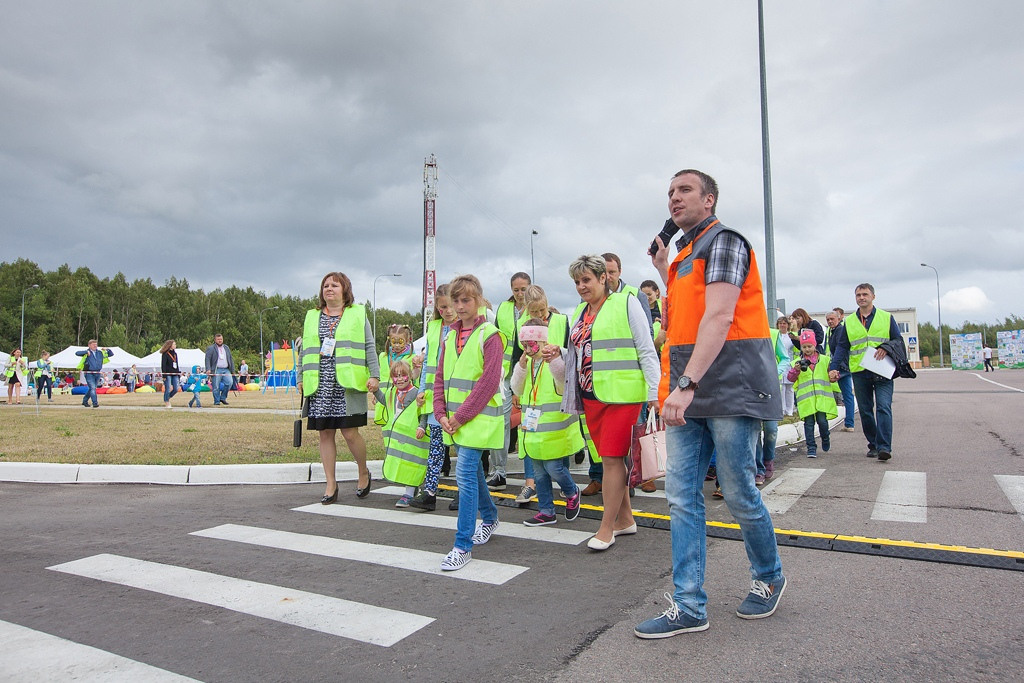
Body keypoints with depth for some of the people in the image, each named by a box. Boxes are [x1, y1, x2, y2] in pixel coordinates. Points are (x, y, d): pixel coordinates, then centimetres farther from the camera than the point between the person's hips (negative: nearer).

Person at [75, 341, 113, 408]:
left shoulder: (101, 353, 13)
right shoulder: (87, 353, 1)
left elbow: (111, 354, 20)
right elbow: (77, 353, -13)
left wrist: (107, 350, 2)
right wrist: (86, 352, -19)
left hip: (97, 374, 5)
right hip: (89, 374, -5)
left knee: (92, 388, 13)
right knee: (92, 388, -13)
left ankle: (85, 401, 29)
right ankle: (95, 403, -15)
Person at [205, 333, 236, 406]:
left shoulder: (226, 347, 20)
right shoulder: (211, 348, 4)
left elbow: (230, 360, 22)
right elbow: (207, 359, -5)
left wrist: (232, 371, 16)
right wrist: (208, 369, -18)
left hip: (226, 370, 4)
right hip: (216, 370, -4)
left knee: (230, 382, -14)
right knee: (216, 387, -5)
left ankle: (223, 397, 1)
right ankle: (217, 401, 6)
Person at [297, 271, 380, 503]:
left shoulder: (357, 314, 8)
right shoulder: (312, 317, 17)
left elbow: (369, 347, 5)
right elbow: (305, 351, 20)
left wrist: (374, 375, -3)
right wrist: (301, 379, 14)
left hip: (348, 384, -4)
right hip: (320, 385, 4)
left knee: (350, 432, -5)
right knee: (325, 434, 4)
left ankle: (364, 473, 20)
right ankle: (331, 484, 14)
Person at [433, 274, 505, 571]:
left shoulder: (489, 335, -10)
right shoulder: (450, 335, 12)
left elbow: (489, 382, -16)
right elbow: (440, 377, 12)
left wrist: (460, 416, -16)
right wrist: (442, 414, 0)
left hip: (478, 418, -7)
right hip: (454, 420, 7)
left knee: (465, 474, -12)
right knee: (473, 471, 19)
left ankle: (463, 545, -4)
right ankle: (489, 517, 42)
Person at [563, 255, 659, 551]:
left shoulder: (626, 303, -4)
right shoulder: (579, 313, 15)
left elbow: (647, 351, -7)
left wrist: (654, 393, -11)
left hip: (622, 394, -7)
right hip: (591, 395, 7)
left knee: (611, 458, -7)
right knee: (609, 458, 12)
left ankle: (606, 527, 3)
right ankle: (625, 518, 24)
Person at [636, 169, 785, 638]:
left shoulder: (723, 240, -5)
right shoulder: (685, 252, 21)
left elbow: (719, 317, -19)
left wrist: (686, 384, -27)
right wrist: (665, 273, 18)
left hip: (728, 387, -8)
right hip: (688, 392, 8)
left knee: (739, 495, 4)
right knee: (682, 498, 3)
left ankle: (769, 579, 30)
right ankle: (688, 606, 11)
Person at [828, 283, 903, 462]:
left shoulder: (886, 318, 7)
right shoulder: (848, 322, 12)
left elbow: (899, 340, 9)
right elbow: (842, 347, 11)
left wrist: (886, 348, -13)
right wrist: (834, 367, -3)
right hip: (859, 373, 3)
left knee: (884, 407, -13)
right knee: (865, 411, 6)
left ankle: (884, 447, -15)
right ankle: (873, 445, 18)